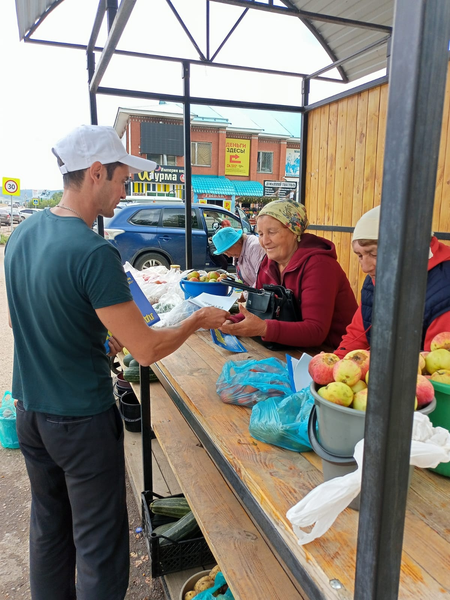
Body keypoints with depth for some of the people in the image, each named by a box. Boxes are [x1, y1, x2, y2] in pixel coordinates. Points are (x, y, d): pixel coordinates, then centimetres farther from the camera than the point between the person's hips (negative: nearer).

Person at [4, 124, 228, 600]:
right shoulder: (94, 253, -25)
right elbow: (147, 350, -23)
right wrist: (198, 320, -7)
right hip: (81, 419, -8)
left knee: (48, 526, 25)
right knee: (98, 545, 11)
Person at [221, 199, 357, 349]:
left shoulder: (318, 266, -20)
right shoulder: (269, 263, 1)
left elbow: (316, 331, -28)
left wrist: (264, 328, -40)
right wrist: (233, 323, -15)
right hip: (297, 348, 6)